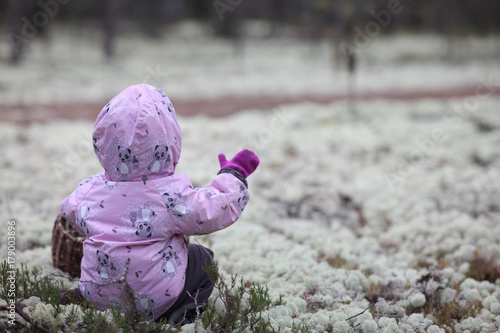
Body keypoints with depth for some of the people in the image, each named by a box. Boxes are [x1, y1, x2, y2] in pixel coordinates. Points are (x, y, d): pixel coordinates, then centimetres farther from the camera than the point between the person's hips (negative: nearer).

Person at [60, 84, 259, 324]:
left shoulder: (88, 190, -6)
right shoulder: (174, 195, -20)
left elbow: (70, 211, 17)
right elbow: (222, 209, -8)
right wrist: (234, 174, 10)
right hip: (157, 301, -4)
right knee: (203, 259, 20)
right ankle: (181, 316, -1)